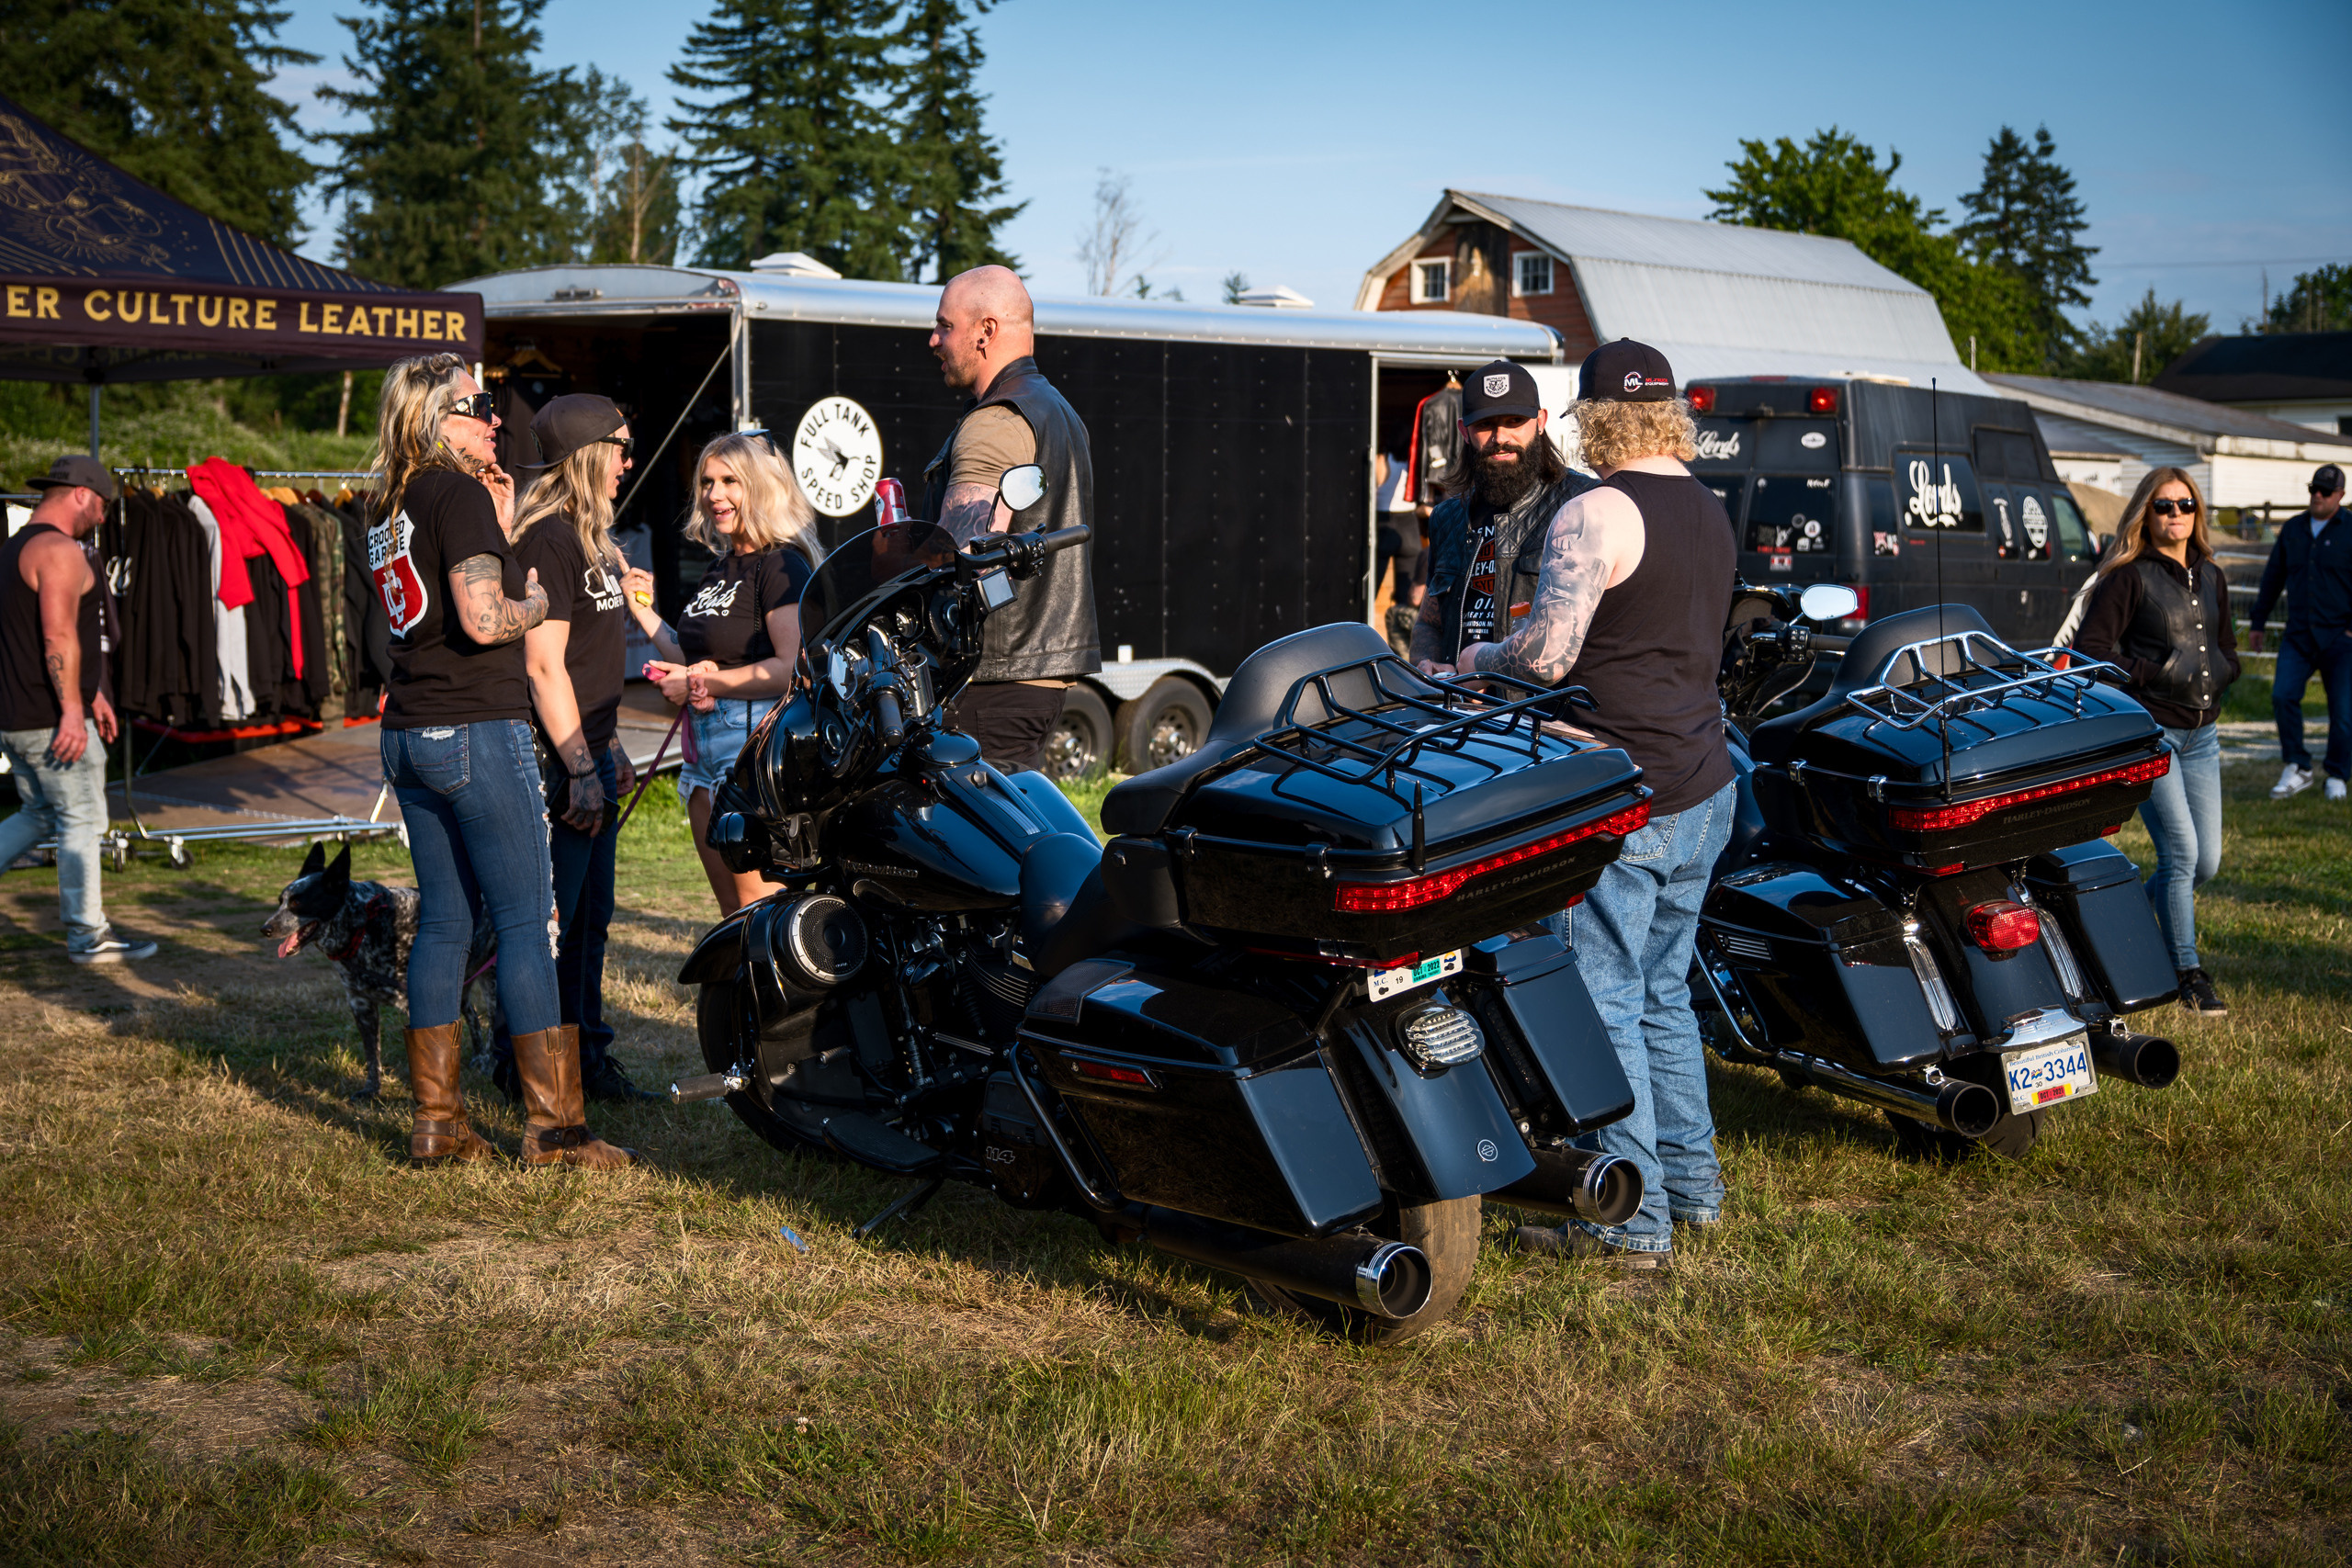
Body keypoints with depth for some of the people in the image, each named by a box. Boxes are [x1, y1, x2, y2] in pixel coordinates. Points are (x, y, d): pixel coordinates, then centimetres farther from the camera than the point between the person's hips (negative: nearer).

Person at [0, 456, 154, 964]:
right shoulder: (59, 550, -15)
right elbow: (59, 636, -24)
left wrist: (93, 693, 28)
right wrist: (73, 710, -25)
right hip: (50, 721, -10)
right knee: (81, 822, -1)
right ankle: (87, 936, 5)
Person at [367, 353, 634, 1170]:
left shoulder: (389, 507, 16)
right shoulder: (458, 492, -11)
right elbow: (484, 621, -20)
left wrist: (496, 528, 16)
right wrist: (535, 600, -1)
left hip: (408, 734, 9)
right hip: (477, 730, -9)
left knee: (443, 920, 11)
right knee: (526, 918, -5)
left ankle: (436, 1121, 12)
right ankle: (554, 1125, -3)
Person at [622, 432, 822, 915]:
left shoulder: (783, 566, -10)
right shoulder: (721, 567, 18)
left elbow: (793, 668, -21)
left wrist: (700, 684, -16)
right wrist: (643, 609, 15)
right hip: (705, 750, 9)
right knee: (732, 912, 12)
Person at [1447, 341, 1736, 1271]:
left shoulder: (1595, 514, -14)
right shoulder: (1710, 513, 14)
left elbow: (1547, 654, -19)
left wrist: (1478, 660, 1)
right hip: (1704, 785, 9)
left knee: (1604, 1005, -3)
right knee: (1663, 995, 18)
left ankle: (1632, 1222, 0)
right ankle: (1692, 1184, 24)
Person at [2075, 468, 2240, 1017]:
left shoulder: (2211, 577, 14)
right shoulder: (2130, 576, -6)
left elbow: (2228, 650, 24)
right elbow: (2089, 647, -12)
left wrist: (2214, 675, 2)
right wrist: (2150, 677, -16)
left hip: (2200, 734, 7)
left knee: (2206, 863, 7)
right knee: (2181, 853, -10)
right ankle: (2189, 976, 2)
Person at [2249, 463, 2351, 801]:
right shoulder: (2292, 529, 11)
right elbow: (2273, 577, 19)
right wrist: (2257, 622, 20)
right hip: (2298, 635, 3)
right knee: (2283, 696, -14)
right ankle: (2297, 770, -3)